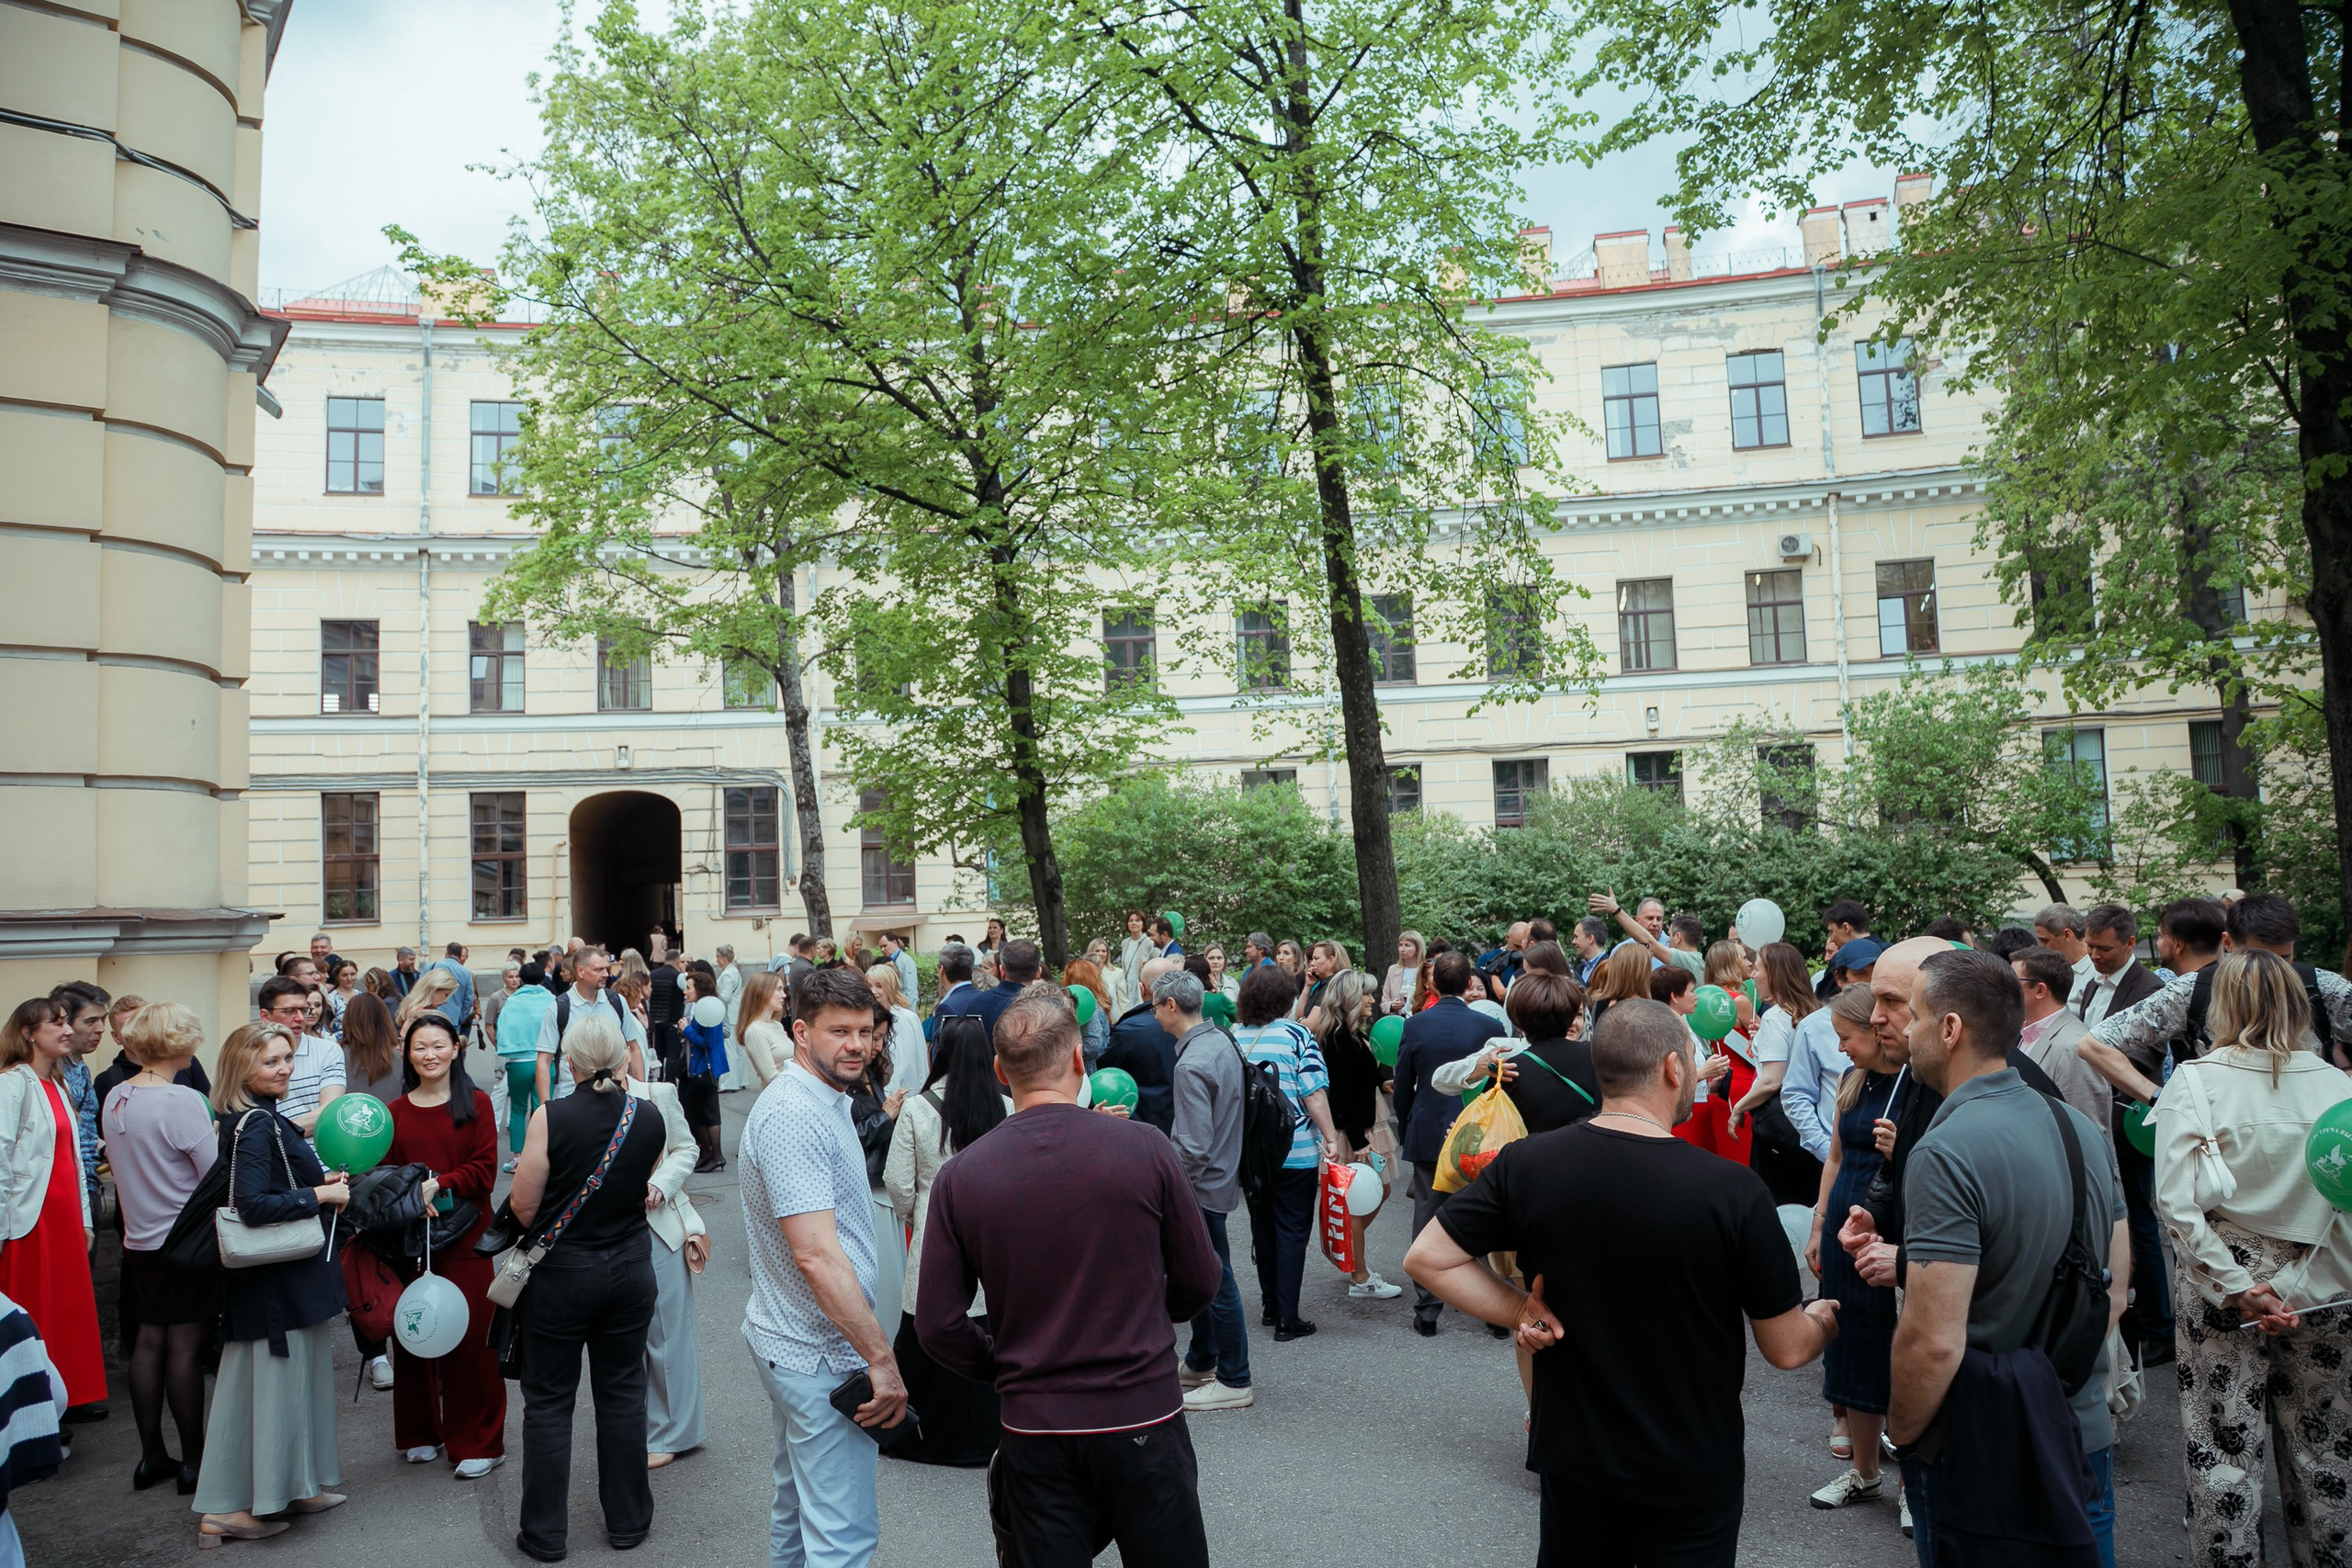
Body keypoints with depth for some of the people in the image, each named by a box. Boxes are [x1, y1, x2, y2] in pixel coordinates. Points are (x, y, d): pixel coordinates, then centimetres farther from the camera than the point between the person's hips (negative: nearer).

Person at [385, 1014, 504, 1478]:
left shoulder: (476, 1105, 1)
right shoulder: (395, 1113, 9)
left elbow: (485, 1170, -5)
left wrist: (439, 1184, -19)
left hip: (464, 1236, -3)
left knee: (469, 1338, -3)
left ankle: (477, 1443, 9)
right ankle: (420, 1433, 26)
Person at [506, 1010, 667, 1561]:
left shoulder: (550, 1118, -18)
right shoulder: (650, 1119, -8)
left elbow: (523, 1207, -13)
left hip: (559, 1274, -3)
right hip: (629, 1269, 3)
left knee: (549, 1401, 11)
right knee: (622, 1393, 15)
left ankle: (545, 1532, 21)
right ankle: (628, 1521, 25)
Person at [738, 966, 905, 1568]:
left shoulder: (824, 1101, 11)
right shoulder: (793, 1114, -22)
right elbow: (817, 1255, -29)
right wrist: (881, 1357, -27)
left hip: (792, 1340, 11)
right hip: (822, 1356, -11)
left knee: (797, 1503, 23)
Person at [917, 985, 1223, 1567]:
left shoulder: (959, 1178, -9)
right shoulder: (1145, 1149, -12)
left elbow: (937, 1326, -5)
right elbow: (1200, 1282, -1)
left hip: (1034, 1429, 1)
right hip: (1143, 1417, -1)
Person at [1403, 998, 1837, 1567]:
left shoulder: (1526, 1163, -15)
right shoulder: (1733, 1190, -22)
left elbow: (1426, 1259, -11)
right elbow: (1788, 1349, -10)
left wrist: (1518, 1310, -7)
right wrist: (1824, 1320, 11)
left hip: (1570, 1455, 3)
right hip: (1693, 1472, -2)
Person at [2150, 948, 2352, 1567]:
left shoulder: (2195, 1082, -11)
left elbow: (2179, 1203, -17)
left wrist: (2240, 1290, -13)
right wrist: (2299, 1290, -4)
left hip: (2224, 1289, -3)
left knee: (2224, 1449, 7)